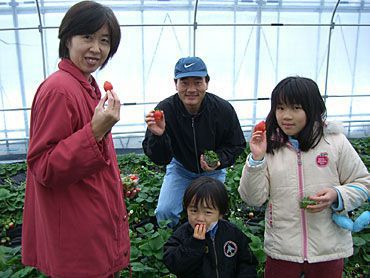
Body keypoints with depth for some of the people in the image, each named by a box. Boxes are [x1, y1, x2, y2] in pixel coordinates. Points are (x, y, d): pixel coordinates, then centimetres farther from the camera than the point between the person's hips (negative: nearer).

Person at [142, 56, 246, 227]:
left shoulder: (223, 109, -23)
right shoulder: (164, 110, -25)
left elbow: (236, 145, -6)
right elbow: (160, 159, -24)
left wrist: (219, 161, -26)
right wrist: (157, 136, -45)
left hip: (213, 170, 1)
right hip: (180, 167, 0)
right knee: (164, 212, -13)